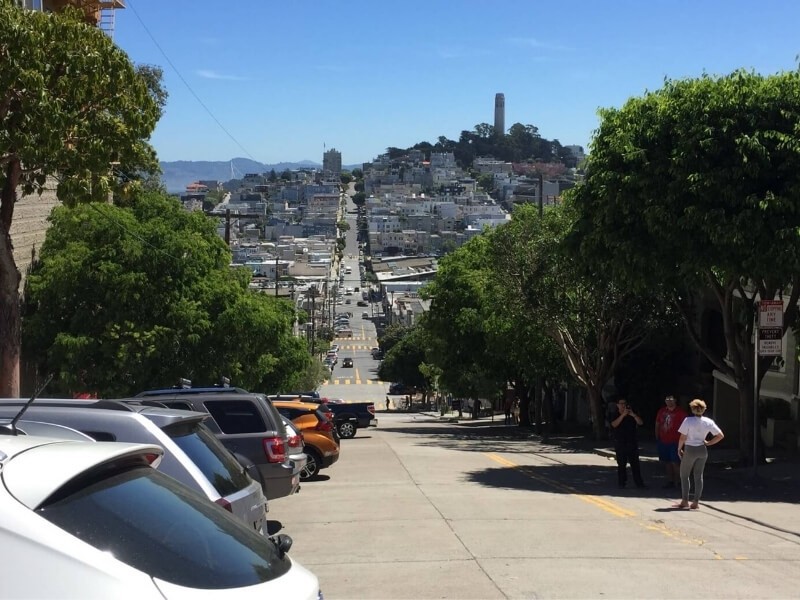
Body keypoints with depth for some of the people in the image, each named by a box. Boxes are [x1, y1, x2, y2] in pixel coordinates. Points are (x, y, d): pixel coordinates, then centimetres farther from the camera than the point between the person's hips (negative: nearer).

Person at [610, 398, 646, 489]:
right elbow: (614, 424, -15)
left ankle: (639, 483, -3)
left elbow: (640, 422, -5)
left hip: (632, 443, 1)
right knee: (621, 464, 2)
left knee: (635, 464, -2)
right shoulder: (615, 415, 4)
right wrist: (623, 415, -23)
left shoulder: (632, 415, 8)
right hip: (620, 443, -1)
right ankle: (622, 483, 7)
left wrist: (633, 414, -20)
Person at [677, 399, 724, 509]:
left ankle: (685, 500, 8)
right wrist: (708, 443, 5)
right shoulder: (708, 422, -2)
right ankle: (696, 501, 10)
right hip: (702, 450, 4)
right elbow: (721, 435, 0)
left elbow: (682, 438, -13)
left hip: (690, 450, -4)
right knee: (699, 476, 11)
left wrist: (679, 449, 2)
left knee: (684, 475, 11)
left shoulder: (688, 420, -14)